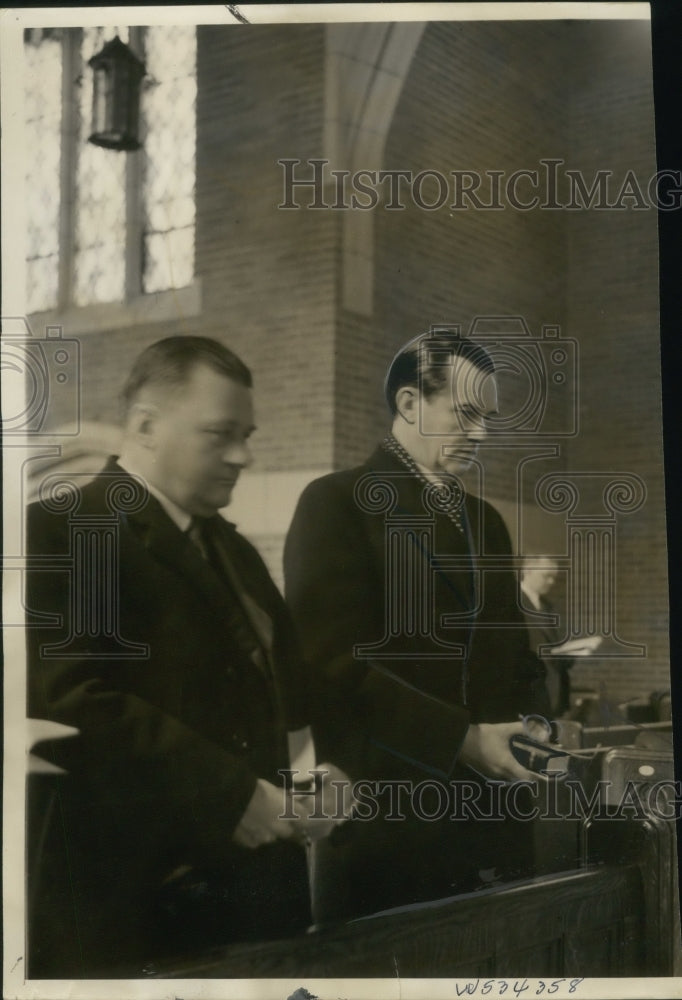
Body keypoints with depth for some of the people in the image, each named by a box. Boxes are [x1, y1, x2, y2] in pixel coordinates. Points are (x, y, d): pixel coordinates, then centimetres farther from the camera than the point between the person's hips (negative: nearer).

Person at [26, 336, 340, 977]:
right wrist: (229, 793, -21)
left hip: (257, 889, 8)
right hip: (126, 898, -8)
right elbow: (66, 704, -22)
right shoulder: (61, 530, -10)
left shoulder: (234, 550, 18)